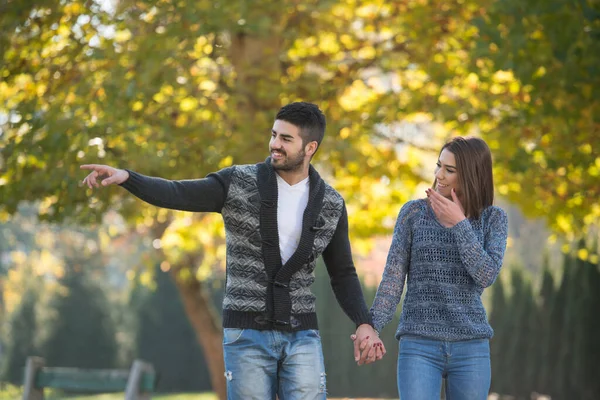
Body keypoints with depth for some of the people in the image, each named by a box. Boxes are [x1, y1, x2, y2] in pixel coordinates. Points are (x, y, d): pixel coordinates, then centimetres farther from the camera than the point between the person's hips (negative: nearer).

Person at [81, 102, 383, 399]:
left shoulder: (331, 204, 3)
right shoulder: (239, 183, -4)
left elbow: (342, 274, 11)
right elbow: (174, 195, -15)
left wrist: (364, 324, -6)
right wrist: (125, 176, -35)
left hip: (300, 336, 2)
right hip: (247, 334, -2)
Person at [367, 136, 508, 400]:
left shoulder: (493, 219, 5)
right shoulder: (413, 212, 3)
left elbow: (486, 276, -10)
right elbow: (393, 278, 0)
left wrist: (459, 223, -14)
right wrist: (372, 328, -12)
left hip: (471, 348, 2)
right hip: (420, 346, -1)